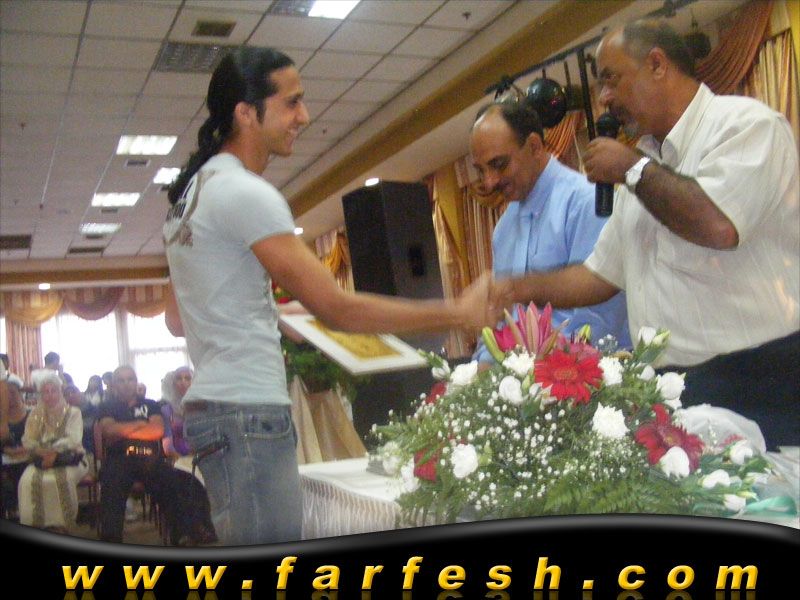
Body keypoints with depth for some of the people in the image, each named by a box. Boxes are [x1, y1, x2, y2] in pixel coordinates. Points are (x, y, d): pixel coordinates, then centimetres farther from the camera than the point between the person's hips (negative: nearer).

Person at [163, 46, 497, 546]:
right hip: (248, 412, -10)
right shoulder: (245, 193, -15)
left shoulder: (195, 189, 17)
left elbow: (177, 319, 22)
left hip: (213, 407, 10)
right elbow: (337, 309, -19)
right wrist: (457, 313, -15)